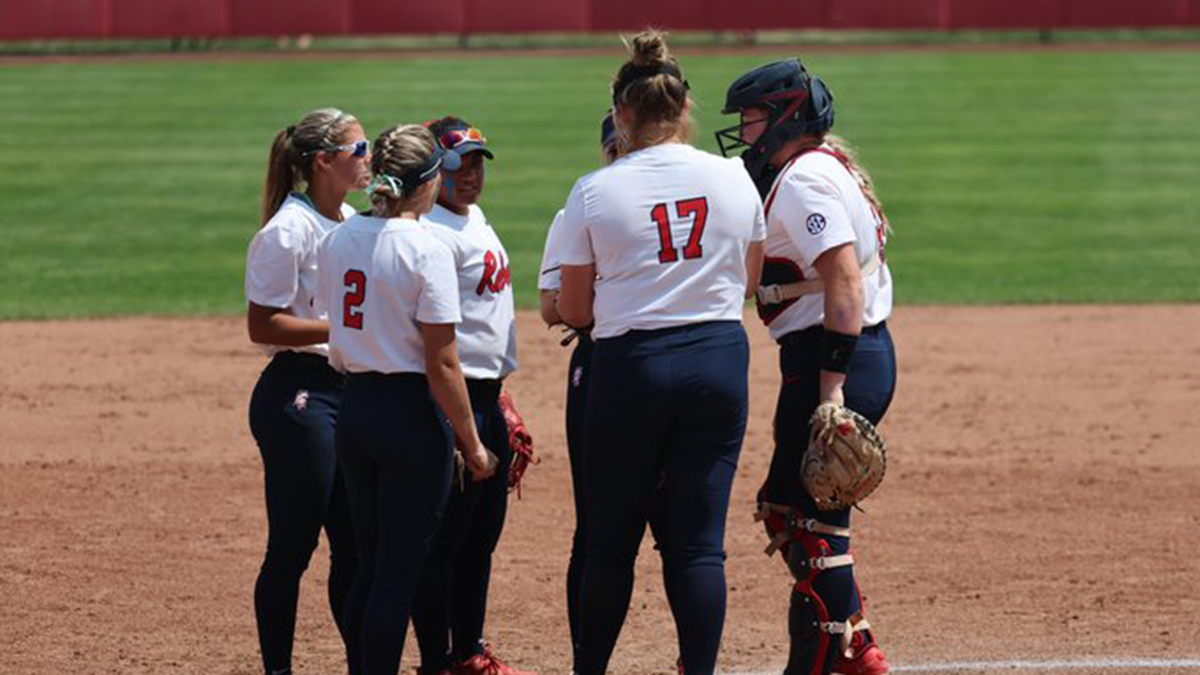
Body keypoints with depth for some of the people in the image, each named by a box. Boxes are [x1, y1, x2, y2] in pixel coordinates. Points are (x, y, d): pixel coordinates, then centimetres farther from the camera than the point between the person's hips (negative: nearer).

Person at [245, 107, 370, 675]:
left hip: (350, 390, 8)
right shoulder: (288, 230, -13)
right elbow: (262, 326, -16)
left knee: (355, 542, 11)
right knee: (292, 546, -3)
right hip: (298, 393, -8)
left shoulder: (354, 223, 13)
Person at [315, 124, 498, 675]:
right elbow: (441, 364, -15)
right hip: (410, 413, -7)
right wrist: (471, 443, -7)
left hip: (353, 406, 7)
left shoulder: (337, 240, 5)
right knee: (399, 572, -1)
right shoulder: (425, 251, -15)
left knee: (371, 563, 15)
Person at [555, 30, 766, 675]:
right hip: (720, 360, 2)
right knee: (699, 541, 3)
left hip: (630, 365, -2)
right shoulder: (732, 178, 1)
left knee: (610, 537, 10)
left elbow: (573, 309, 0)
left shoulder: (594, 192, -7)